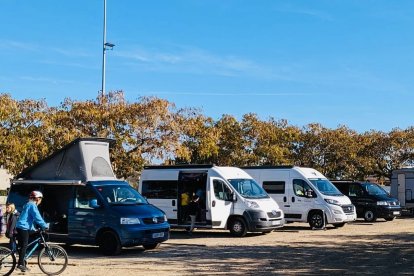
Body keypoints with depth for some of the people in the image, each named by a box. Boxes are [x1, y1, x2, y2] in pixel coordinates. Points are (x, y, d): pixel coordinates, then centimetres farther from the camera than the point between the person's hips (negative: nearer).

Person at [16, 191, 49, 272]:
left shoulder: (28, 205, 21)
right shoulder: (32, 205, -11)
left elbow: (34, 218, 26)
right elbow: (37, 217, -18)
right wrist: (45, 226, -15)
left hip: (20, 227, 10)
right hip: (24, 227, -10)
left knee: (22, 246, 11)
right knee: (24, 246, -9)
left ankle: (21, 263, 15)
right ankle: (21, 264, -9)